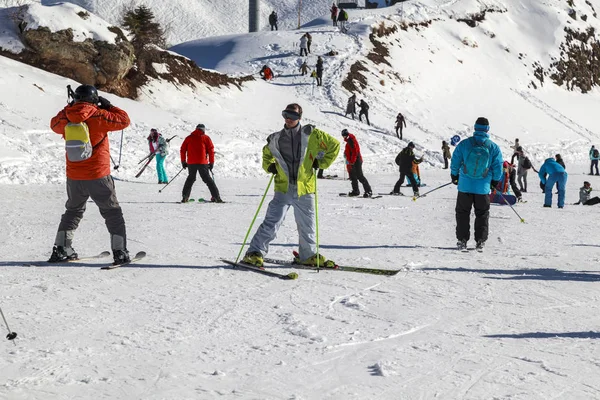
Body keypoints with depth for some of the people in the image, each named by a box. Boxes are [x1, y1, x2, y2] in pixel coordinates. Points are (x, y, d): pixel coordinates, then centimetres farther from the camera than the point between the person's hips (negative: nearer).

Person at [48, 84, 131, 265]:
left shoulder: (66, 117, -1)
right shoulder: (98, 116, -13)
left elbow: (55, 124, 21)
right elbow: (124, 120, -6)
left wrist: (69, 108, 23)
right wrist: (108, 106, 5)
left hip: (73, 178, 4)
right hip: (98, 176, -4)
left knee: (73, 211, 23)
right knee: (112, 212, 8)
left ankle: (61, 249, 15)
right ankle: (120, 252, 2)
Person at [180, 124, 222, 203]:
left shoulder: (189, 138, 13)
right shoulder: (205, 138, 5)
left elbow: (182, 150, 11)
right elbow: (211, 150, 0)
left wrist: (183, 161, 17)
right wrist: (211, 163, 4)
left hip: (191, 163, 2)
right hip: (202, 163, -2)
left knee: (190, 178, 19)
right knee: (208, 179, 2)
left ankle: (185, 196, 10)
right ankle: (216, 197, -4)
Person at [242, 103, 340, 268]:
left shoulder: (310, 134, 0)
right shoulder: (276, 139, 6)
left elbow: (334, 145, 7)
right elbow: (266, 154, 28)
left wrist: (320, 163, 1)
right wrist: (269, 166, 8)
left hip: (304, 189, 0)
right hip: (283, 188, 0)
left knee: (307, 225, 11)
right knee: (272, 222, -11)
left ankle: (309, 255, 28)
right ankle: (255, 253, -7)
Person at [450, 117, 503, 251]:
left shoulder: (464, 144, -8)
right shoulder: (494, 147, -6)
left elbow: (455, 162, 0)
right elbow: (498, 167, 0)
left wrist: (454, 175, 17)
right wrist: (495, 181, 17)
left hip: (465, 186, 0)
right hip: (483, 188, 0)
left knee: (463, 213, 12)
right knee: (482, 214, 13)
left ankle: (462, 240, 11)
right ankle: (480, 241, 10)